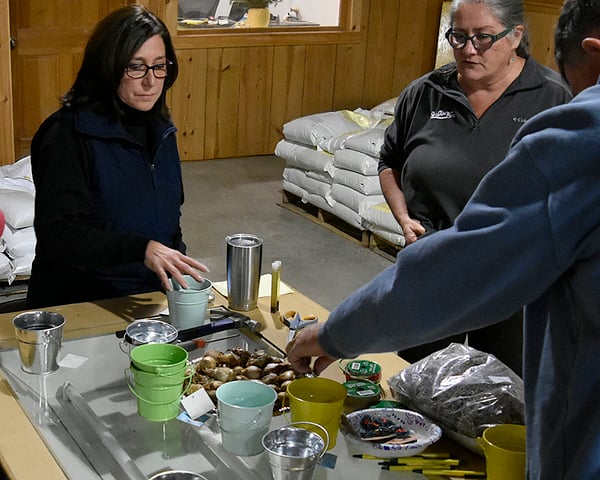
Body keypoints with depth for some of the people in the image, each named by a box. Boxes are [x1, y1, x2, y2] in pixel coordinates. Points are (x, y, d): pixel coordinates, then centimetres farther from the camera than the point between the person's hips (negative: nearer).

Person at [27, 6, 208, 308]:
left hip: (152, 301, 6)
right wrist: (141, 249, -32)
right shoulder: (68, 134, -12)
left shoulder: (160, 130, 11)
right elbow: (56, 234, -21)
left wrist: (179, 267, 8)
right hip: (75, 305, -5)